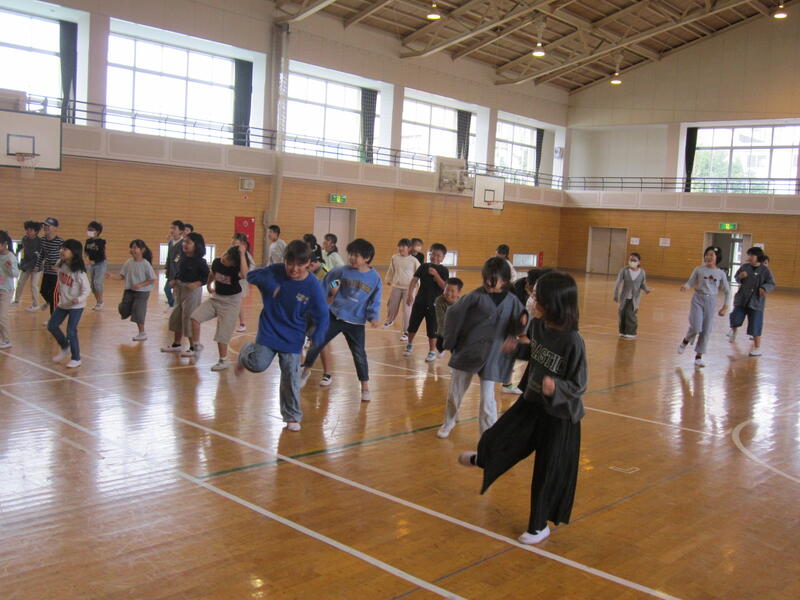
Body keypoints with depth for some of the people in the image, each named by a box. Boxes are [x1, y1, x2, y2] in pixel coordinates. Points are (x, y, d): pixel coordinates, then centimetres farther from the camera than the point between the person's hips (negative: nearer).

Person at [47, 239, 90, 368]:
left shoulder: (79, 271, -23)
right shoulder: (60, 264, -5)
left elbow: (87, 288, -19)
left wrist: (79, 299, -34)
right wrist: (59, 291, 17)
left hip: (76, 306, -7)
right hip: (62, 303, 7)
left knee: (71, 332, -6)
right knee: (52, 326, 12)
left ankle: (76, 359, 11)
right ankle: (65, 348, 35)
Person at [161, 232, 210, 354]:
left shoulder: (199, 261, -14)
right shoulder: (183, 258, 6)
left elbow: (207, 276, -15)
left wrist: (196, 284, -27)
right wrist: (175, 280, 1)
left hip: (192, 289, -8)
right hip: (180, 288, 8)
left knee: (189, 317, -4)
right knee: (177, 316, 15)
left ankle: (194, 346, 8)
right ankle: (177, 344, 29)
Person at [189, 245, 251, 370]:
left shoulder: (236, 269, -24)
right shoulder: (217, 262, -8)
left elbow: (245, 275, -50)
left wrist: (242, 254, -47)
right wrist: (209, 285, 26)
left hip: (231, 301, -6)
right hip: (216, 297, 6)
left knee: (222, 332, -5)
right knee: (195, 317, -4)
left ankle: (223, 361, 11)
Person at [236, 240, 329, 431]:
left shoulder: (313, 287, -15)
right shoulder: (275, 272, -12)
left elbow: (322, 316, -10)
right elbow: (251, 275, 0)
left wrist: (317, 338, -26)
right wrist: (268, 284, -22)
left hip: (292, 338, 0)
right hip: (268, 331, 0)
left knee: (291, 378, 2)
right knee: (258, 364, -14)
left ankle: (292, 416, 20)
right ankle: (246, 352, 24)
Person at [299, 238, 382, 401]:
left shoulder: (375, 278, -8)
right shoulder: (342, 271, -7)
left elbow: (375, 301, -2)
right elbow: (326, 283, 9)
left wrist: (374, 317, -16)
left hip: (356, 323, -1)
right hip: (335, 317, 1)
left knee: (359, 355, 1)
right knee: (316, 344, 5)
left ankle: (365, 389, 14)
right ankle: (306, 372, 30)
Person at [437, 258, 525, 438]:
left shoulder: (511, 300, -4)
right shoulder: (476, 296, -11)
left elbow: (516, 327, 5)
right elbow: (454, 314, -3)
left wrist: (523, 319, -18)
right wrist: (450, 341, 0)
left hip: (492, 355, 0)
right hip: (467, 351, 0)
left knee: (487, 399, 2)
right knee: (455, 392, 15)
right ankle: (449, 422, 41)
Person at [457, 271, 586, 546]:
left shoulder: (573, 342, -29)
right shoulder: (537, 324, -9)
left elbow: (578, 386, -23)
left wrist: (555, 387, -37)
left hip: (559, 414, -6)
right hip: (532, 401, 6)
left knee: (548, 472, 7)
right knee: (497, 438, 15)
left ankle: (539, 526, 30)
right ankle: (483, 459, 54)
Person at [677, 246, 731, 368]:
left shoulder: (721, 273, 2)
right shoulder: (699, 269, -1)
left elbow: (727, 291, 9)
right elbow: (690, 282, -1)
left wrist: (725, 307, 6)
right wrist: (685, 286, -25)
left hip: (711, 301, 2)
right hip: (698, 299, -2)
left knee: (706, 331, 2)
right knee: (696, 327, -16)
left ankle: (698, 356, 14)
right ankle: (685, 341, 17)